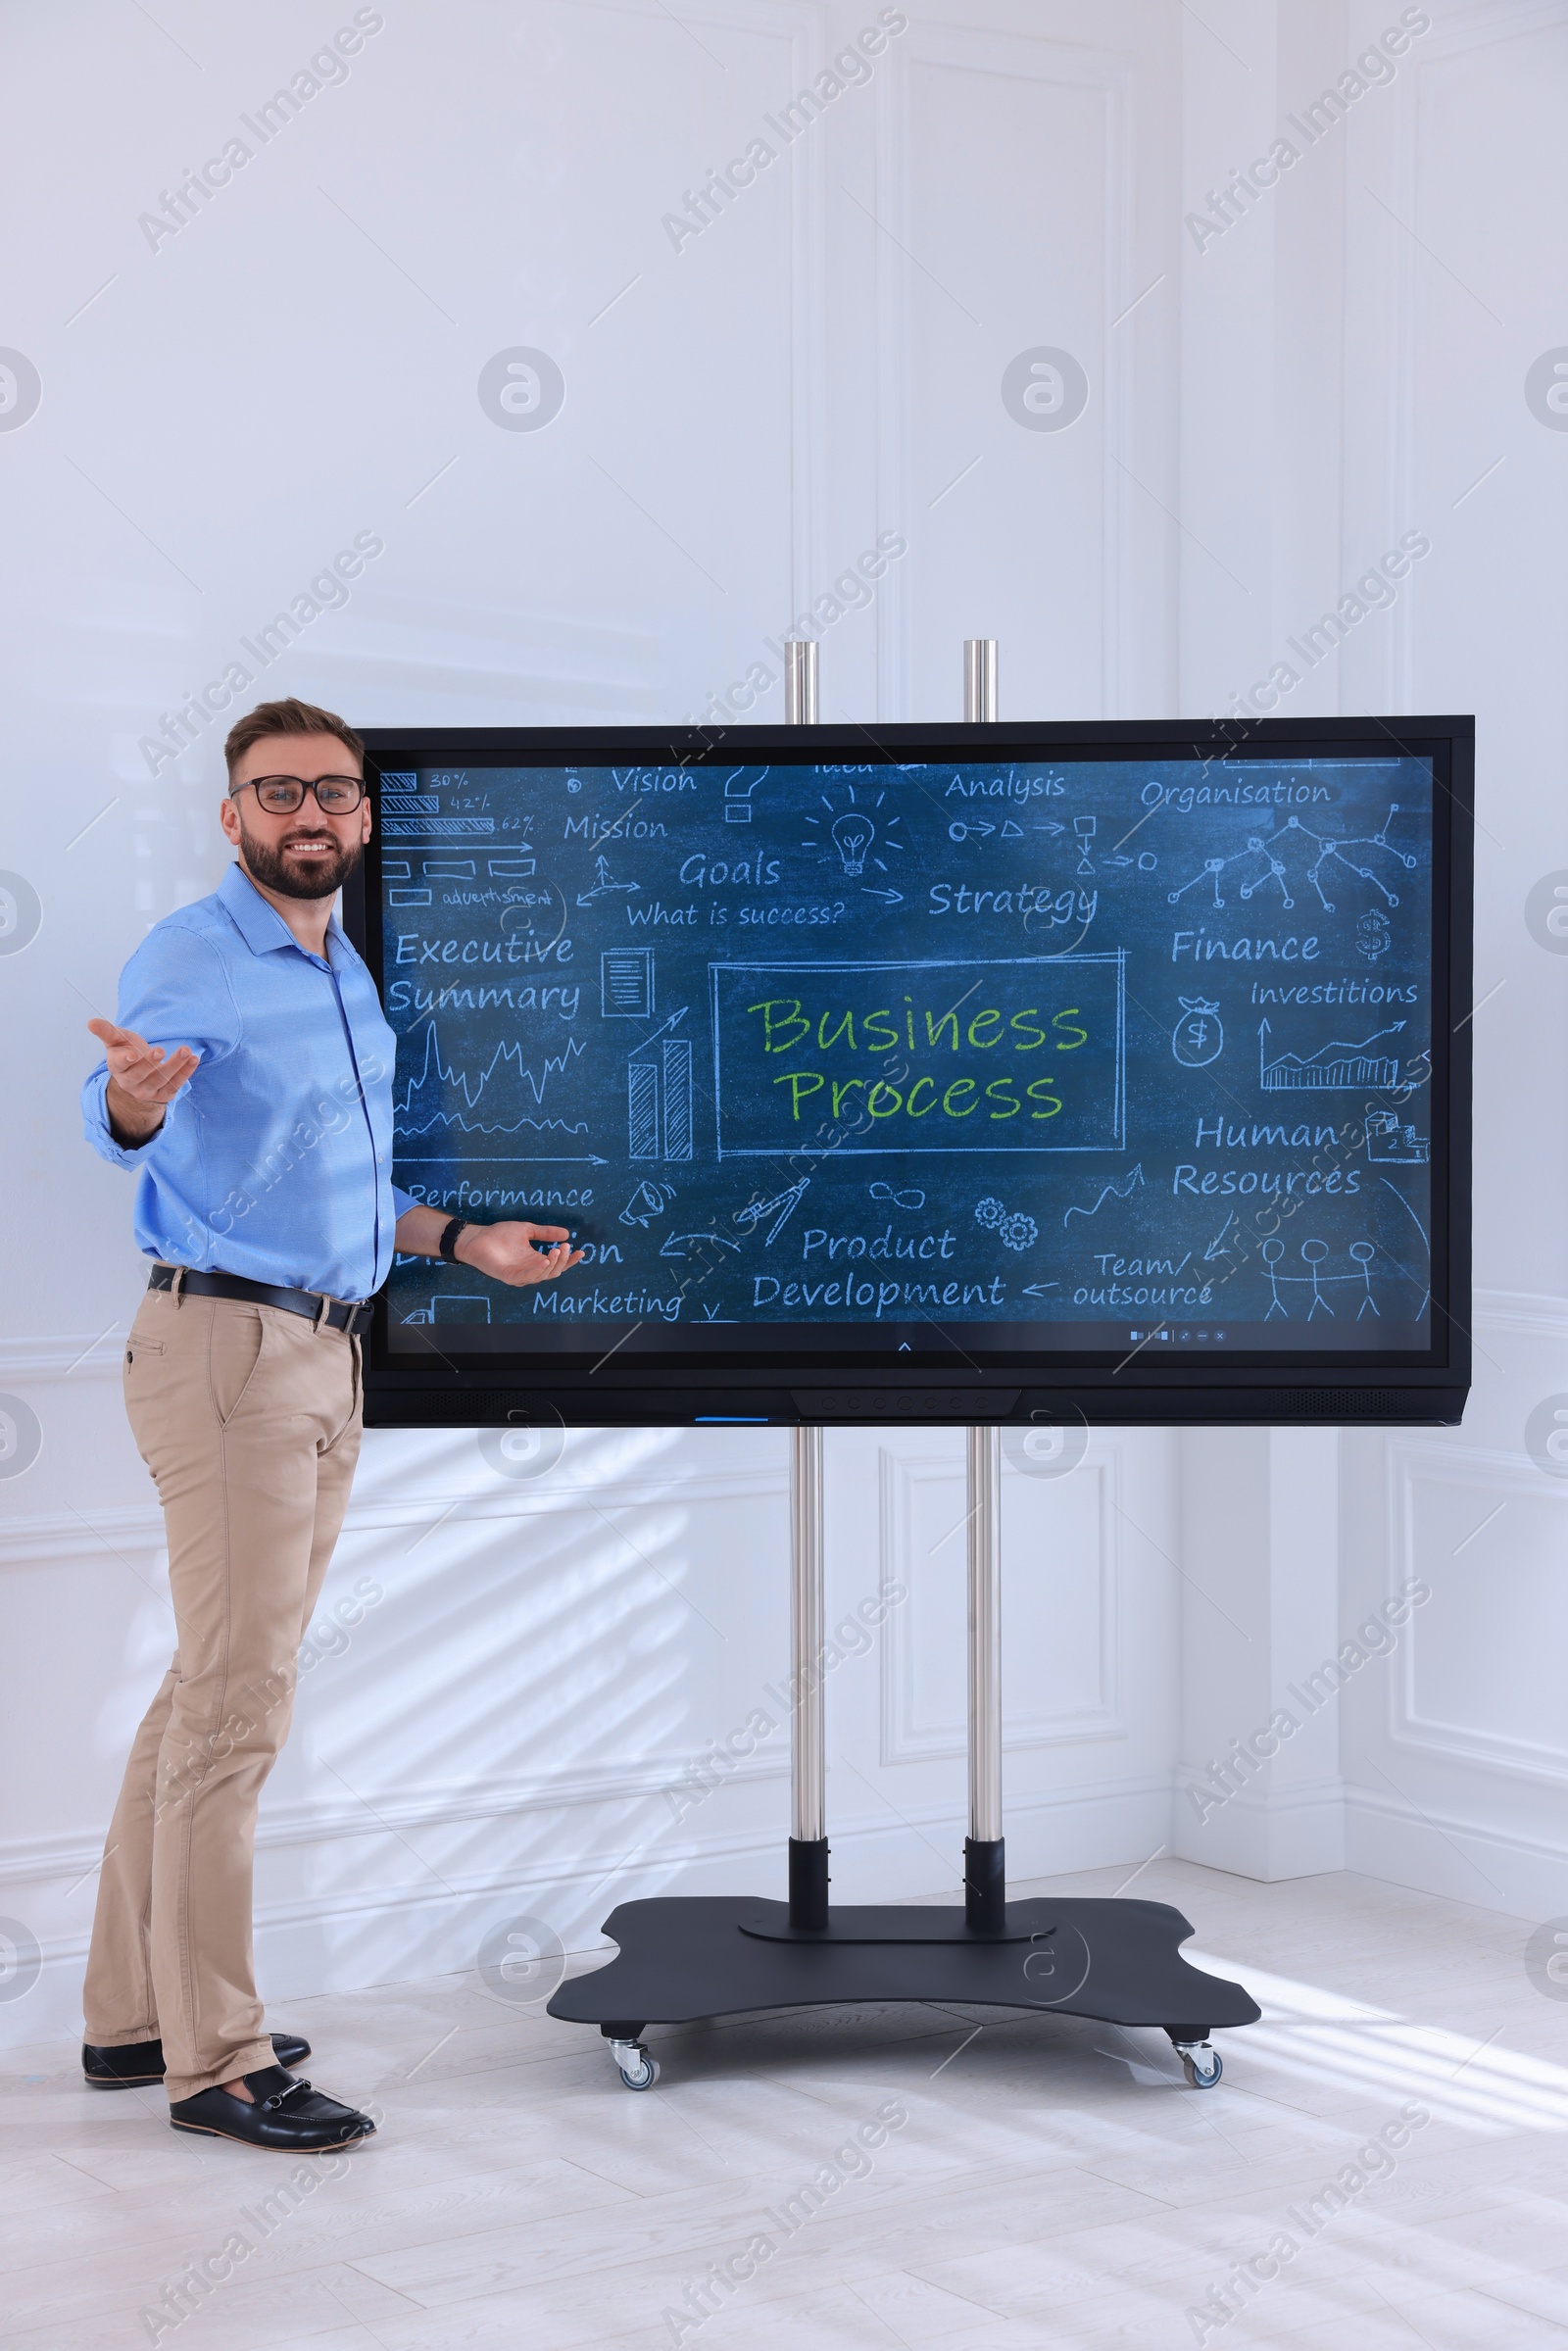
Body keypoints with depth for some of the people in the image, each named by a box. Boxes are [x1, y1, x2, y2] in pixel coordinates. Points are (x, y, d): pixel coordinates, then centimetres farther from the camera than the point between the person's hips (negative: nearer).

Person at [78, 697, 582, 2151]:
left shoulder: (347, 973, 16)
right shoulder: (187, 960, -11)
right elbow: (117, 1128, -28)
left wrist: (465, 1243, 22)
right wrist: (133, 1097, -50)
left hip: (324, 1352, 9)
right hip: (226, 1347, -9)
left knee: (210, 1691, 13)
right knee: (238, 1704, -9)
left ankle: (134, 2014, 22)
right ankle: (213, 2059, -3)